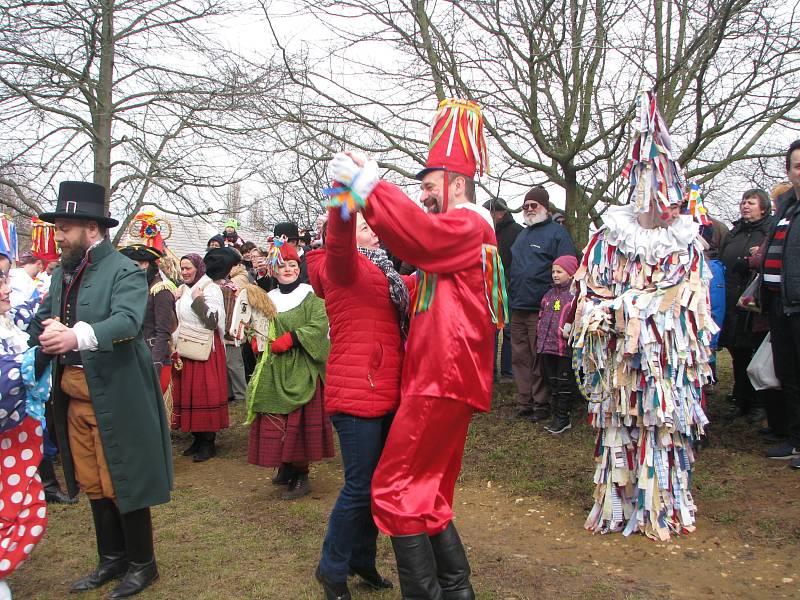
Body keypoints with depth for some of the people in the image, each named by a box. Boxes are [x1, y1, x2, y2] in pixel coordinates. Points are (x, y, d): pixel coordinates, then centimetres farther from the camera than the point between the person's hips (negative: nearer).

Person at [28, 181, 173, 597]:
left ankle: (142, 564, 23)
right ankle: (112, 559, 34)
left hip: (115, 397, -7)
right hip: (74, 395, 7)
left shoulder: (124, 271, -11)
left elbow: (127, 321, -28)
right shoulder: (62, 274, 14)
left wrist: (78, 335, -43)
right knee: (93, 484, 17)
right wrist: (47, 331, -7)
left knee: (122, 484, 4)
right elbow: (39, 321, 15)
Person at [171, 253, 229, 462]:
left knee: (205, 393, -5)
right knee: (187, 392, 7)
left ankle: (208, 442, 4)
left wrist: (197, 300, -16)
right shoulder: (182, 290, 15)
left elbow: (214, 320, -17)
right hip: (185, 350, 7)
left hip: (205, 350, -7)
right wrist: (173, 300, 2)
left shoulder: (210, 289, -6)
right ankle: (198, 439, 18)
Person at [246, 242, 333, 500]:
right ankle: (285, 468, 21)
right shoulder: (269, 299, 15)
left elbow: (319, 326, -15)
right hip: (273, 371, 5)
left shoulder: (310, 296, -1)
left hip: (302, 370, -5)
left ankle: (301, 475, 6)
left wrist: (290, 338, -20)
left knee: (300, 420, -6)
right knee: (275, 420, 4)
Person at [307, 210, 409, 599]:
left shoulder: (378, 271, 18)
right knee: (360, 487, -3)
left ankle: (362, 559, 34)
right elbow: (338, 238, -30)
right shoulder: (343, 266, -8)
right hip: (356, 391, -9)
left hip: (384, 392, 9)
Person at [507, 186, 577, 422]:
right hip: (517, 308, 7)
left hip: (541, 309, -7)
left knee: (539, 360, -1)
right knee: (520, 358, 9)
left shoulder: (557, 232, -3)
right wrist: (510, 296, 20)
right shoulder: (522, 235, 21)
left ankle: (541, 405, 10)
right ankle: (524, 403, 18)